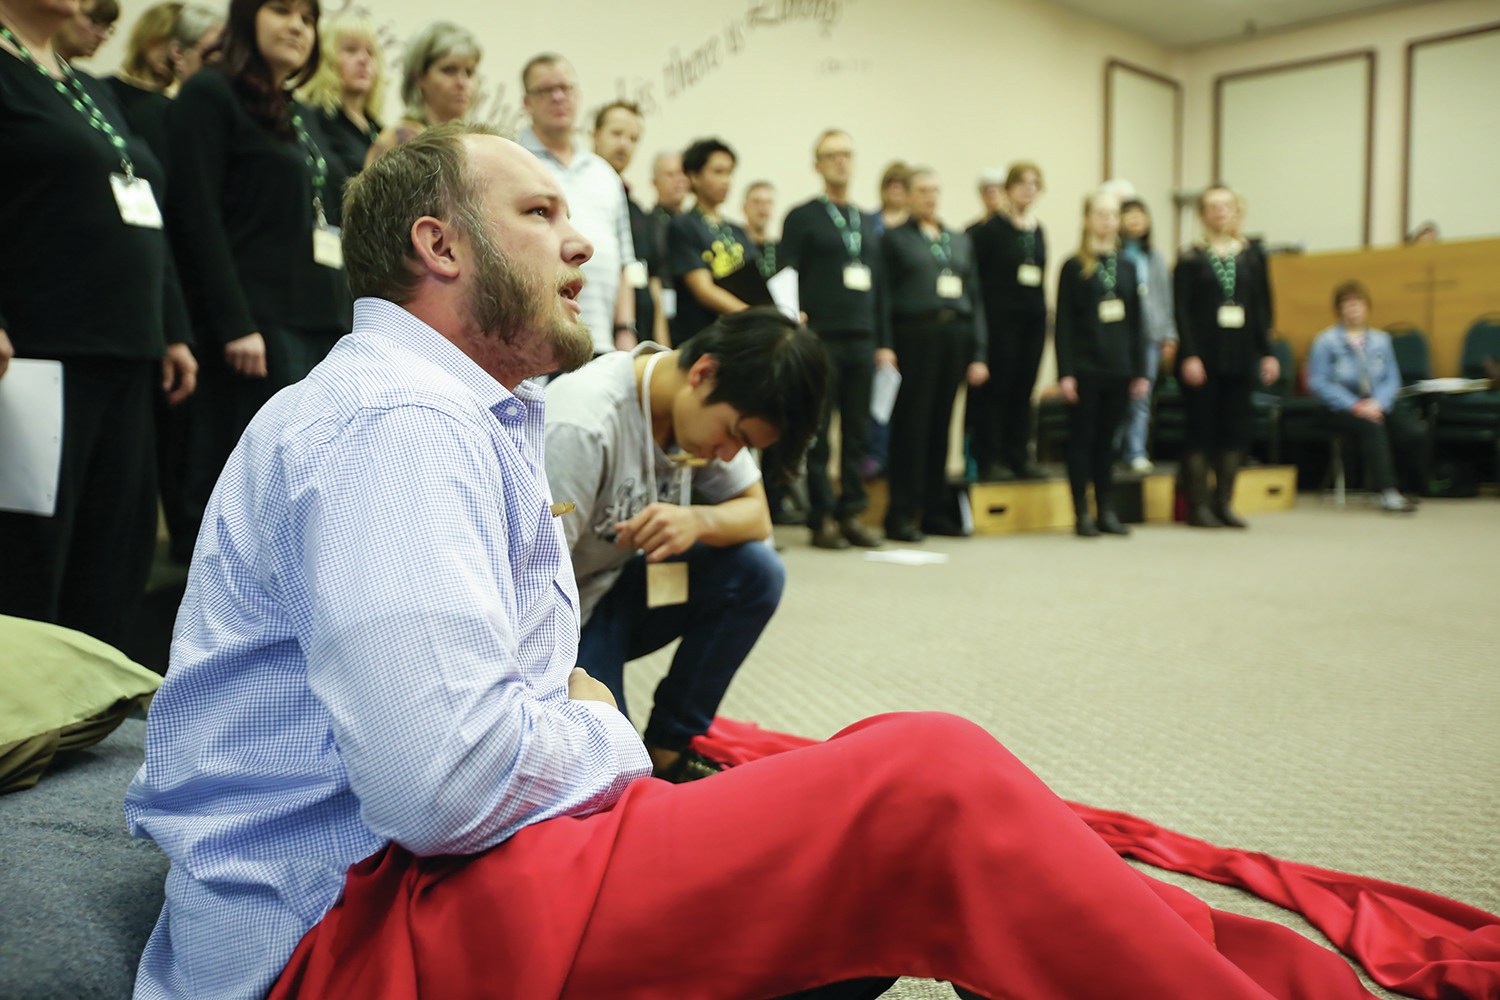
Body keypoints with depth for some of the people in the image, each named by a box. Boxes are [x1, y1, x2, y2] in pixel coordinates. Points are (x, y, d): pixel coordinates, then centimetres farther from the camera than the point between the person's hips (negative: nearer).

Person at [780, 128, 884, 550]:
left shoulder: (869, 222, 19)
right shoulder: (802, 217, 3)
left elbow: (878, 284, 19)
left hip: (862, 340, 5)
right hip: (819, 339, -5)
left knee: (859, 432, 5)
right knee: (818, 432, -1)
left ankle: (852, 512, 13)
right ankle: (822, 518, 6)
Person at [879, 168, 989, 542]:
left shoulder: (960, 241, 20)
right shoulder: (894, 239, 5)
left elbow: (974, 297, 17)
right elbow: (884, 296, -3)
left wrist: (978, 353, 10)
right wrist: (884, 345, -15)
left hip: (955, 337, 5)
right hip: (914, 335, -5)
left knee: (941, 425, 8)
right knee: (911, 425, -5)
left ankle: (935, 510, 15)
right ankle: (901, 514, 0)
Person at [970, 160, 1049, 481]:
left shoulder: (1038, 231, 13)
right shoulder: (991, 228, -5)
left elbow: (1038, 273, 17)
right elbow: (974, 274, -9)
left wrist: (1041, 310, 10)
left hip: (1034, 319, 6)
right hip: (1000, 318, -6)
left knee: (1024, 388, 9)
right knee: (996, 388, -2)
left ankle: (1018, 457, 16)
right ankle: (988, 460, 5)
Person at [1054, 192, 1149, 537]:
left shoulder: (1126, 266, 11)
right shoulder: (1074, 266, -3)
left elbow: (1136, 322, 12)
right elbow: (1063, 323, -6)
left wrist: (1140, 370, 8)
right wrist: (1065, 372, -13)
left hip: (1118, 368, 4)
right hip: (1085, 367, -4)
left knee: (1107, 440, 10)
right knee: (1082, 440, 2)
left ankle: (1107, 511, 17)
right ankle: (1082, 514, 7)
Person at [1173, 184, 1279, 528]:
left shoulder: (1252, 256, 11)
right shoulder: (1191, 258, -1)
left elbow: (1262, 307, 11)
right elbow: (1182, 310, -7)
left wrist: (1267, 352, 6)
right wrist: (1189, 355, -15)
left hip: (1240, 354, 4)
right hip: (1203, 354, -4)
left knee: (1235, 429, 6)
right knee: (1200, 429, -1)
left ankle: (1223, 503, 15)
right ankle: (1198, 505, 5)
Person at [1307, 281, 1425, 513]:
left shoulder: (1381, 339, 16)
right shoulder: (1326, 341, 3)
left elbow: (1392, 378, 8)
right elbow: (1318, 382, -6)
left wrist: (1378, 403, -13)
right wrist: (1355, 405, -16)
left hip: (1380, 404, 4)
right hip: (1342, 408, -4)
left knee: (1416, 431, -24)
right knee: (1373, 427, -36)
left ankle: (1413, 488, -7)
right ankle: (1388, 493, -37)